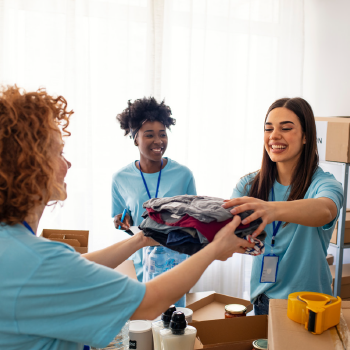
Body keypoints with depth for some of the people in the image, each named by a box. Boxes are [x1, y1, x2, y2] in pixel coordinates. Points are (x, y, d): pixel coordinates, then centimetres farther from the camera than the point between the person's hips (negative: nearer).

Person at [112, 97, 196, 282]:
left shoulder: (183, 174, -5)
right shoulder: (120, 178, -3)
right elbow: (122, 222, 10)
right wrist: (124, 221, -11)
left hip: (176, 261, 0)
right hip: (139, 264, 1)